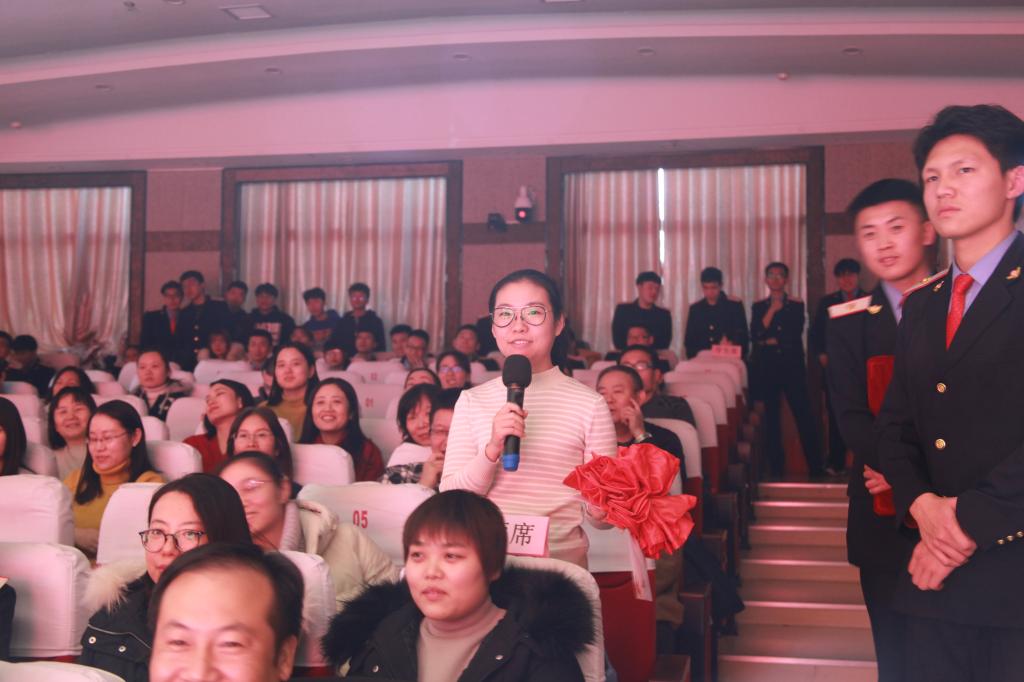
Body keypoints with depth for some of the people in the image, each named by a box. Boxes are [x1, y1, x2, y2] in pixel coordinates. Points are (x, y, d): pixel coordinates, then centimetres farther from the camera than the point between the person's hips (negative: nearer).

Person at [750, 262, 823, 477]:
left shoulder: (797, 305, 6)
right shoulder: (758, 307, 10)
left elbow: (795, 336, -3)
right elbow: (755, 335, -5)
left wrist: (771, 341, -2)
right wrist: (772, 310, -9)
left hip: (792, 365, -2)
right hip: (767, 368, 2)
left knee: (803, 413, -7)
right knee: (771, 417, 2)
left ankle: (815, 466, -4)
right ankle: (776, 466, 7)